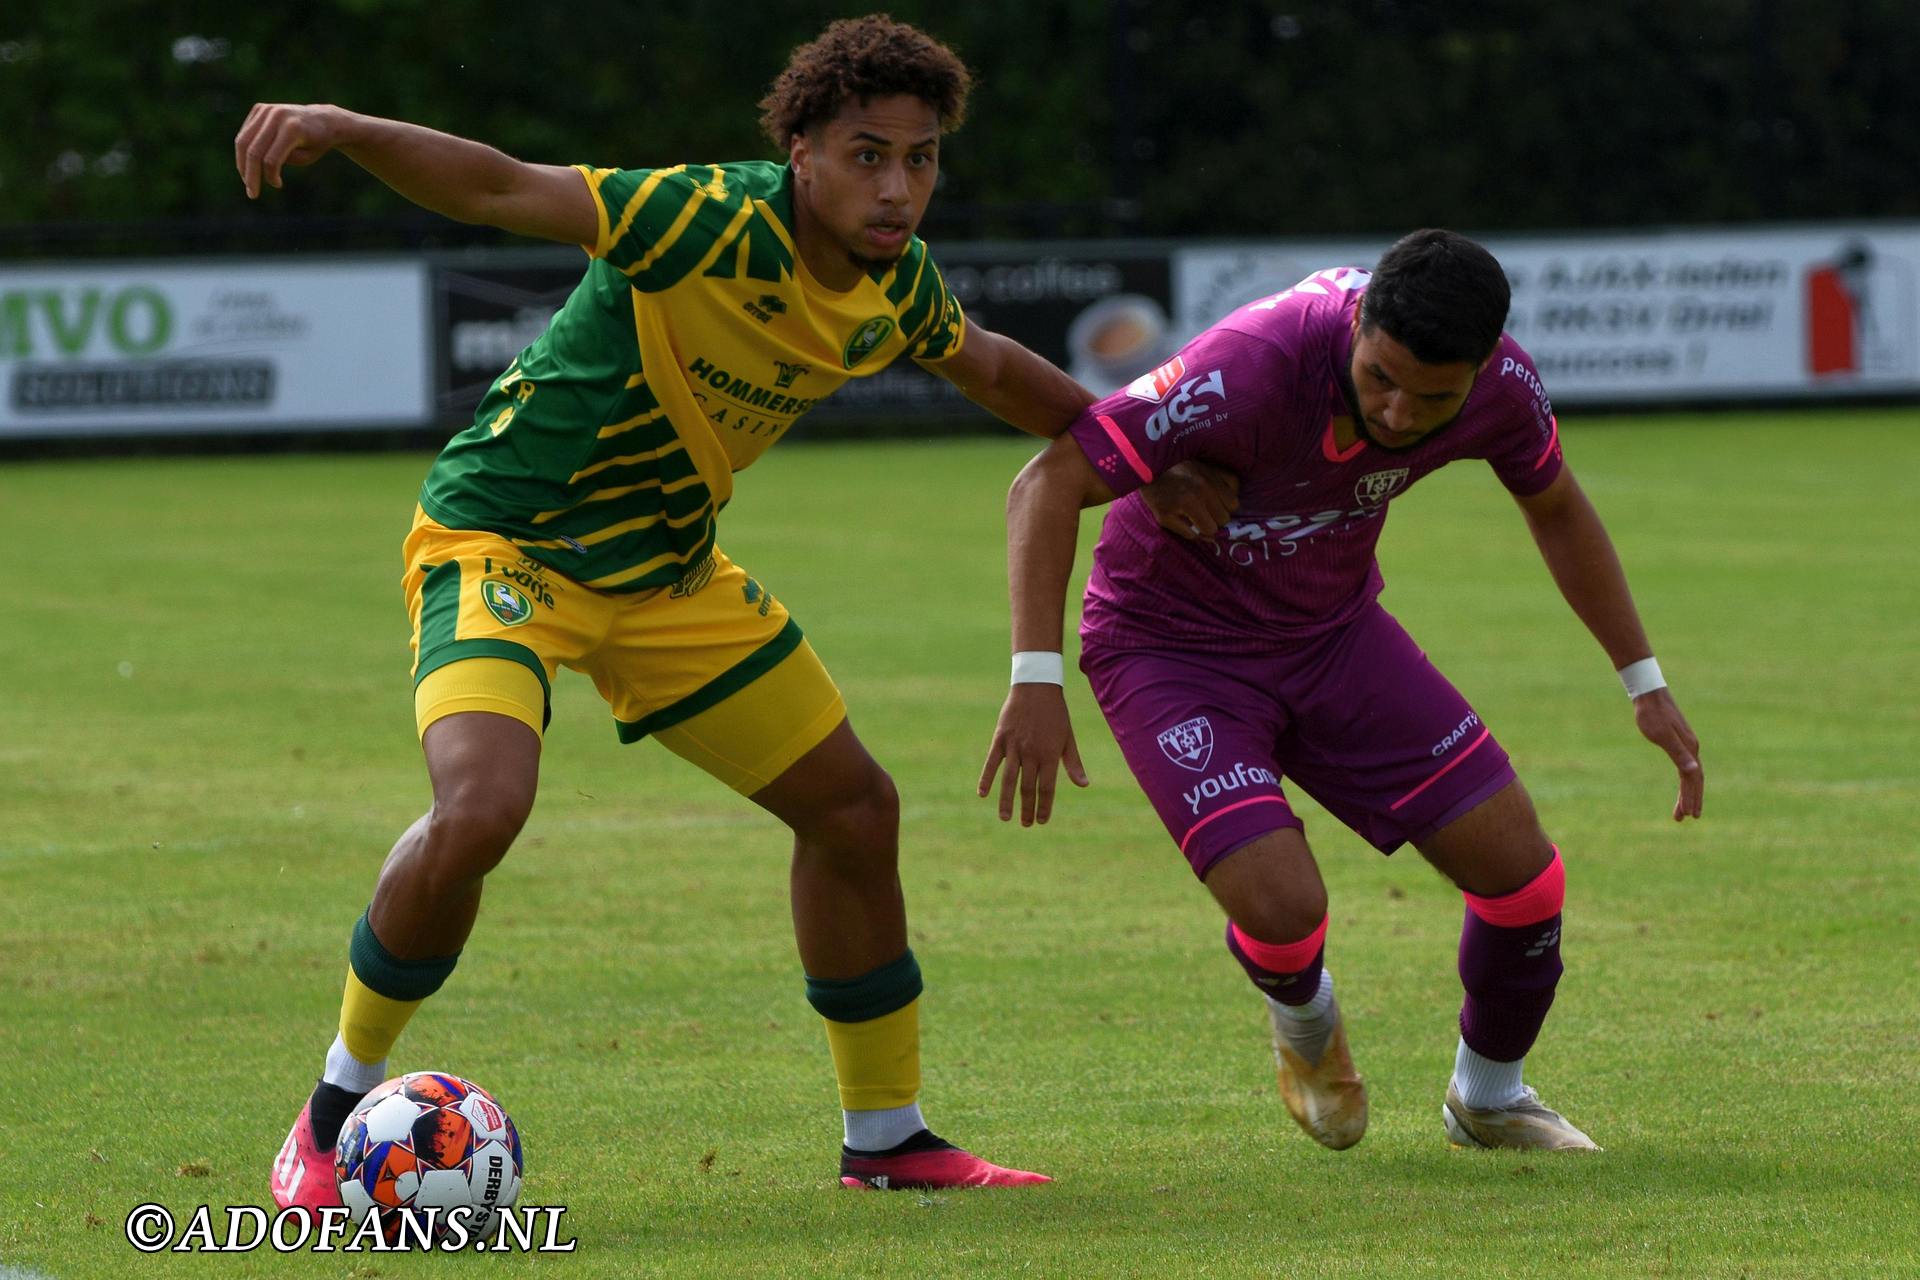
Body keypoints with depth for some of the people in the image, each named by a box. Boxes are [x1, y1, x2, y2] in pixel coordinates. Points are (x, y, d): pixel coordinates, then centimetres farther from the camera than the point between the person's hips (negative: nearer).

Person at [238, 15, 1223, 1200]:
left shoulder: (898, 284, -4)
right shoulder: (715, 222, -28)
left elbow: (990, 367, 19)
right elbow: (498, 189, -36)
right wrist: (343, 130, -53)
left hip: (668, 569, 8)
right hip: (504, 537, -8)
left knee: (855, 809, 10)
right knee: (480, 811, -31)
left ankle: (888, 1139, 29)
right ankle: (338, 1111, -9)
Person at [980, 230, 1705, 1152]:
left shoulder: (1501, 385, -18)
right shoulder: (1253, 369, -36)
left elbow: (1555, 507, 6)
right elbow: (1047, 486, -31)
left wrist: (1645, 684, 9)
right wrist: (1036, 679, -39)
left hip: (1334, 628, 5)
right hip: (1173, 648, -5)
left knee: (1520, 868, -4)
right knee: (1283, 908, -24)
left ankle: (1487, 1097, 27)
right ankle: (1302, 1013, 16)